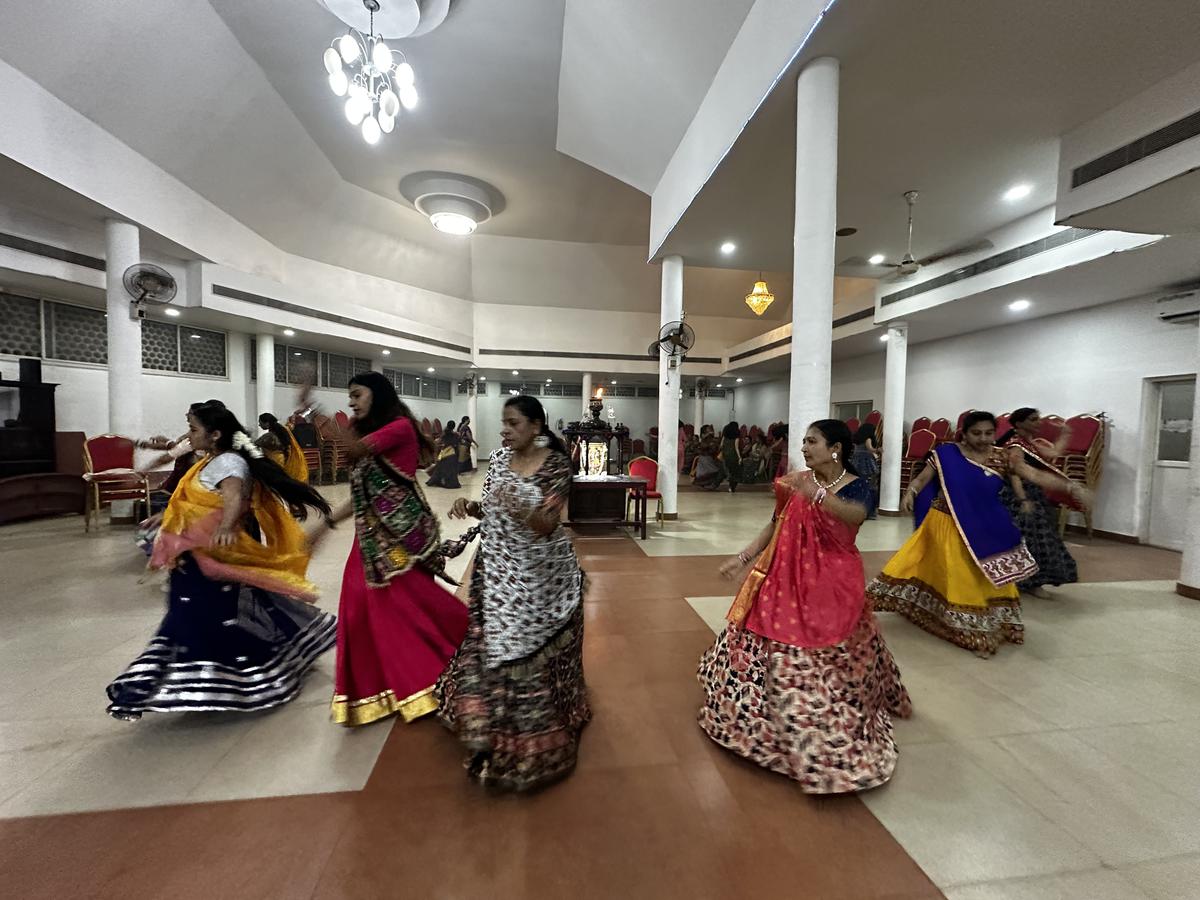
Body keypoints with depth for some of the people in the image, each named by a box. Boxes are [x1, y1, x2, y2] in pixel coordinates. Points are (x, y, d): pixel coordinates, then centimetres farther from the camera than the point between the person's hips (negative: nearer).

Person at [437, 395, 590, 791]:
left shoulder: (556, 465, -14)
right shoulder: (498, 458, 2)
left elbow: (548, 525, -20)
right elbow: (489, 509, 8)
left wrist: (521, 509, -38)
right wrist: (470, 506, -12)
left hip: (540, 576, -4)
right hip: (496, 570, 5)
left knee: (535, 650, 9)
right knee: (492, 647, 13)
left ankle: (537, 729, 34)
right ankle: (494, 723, 37)